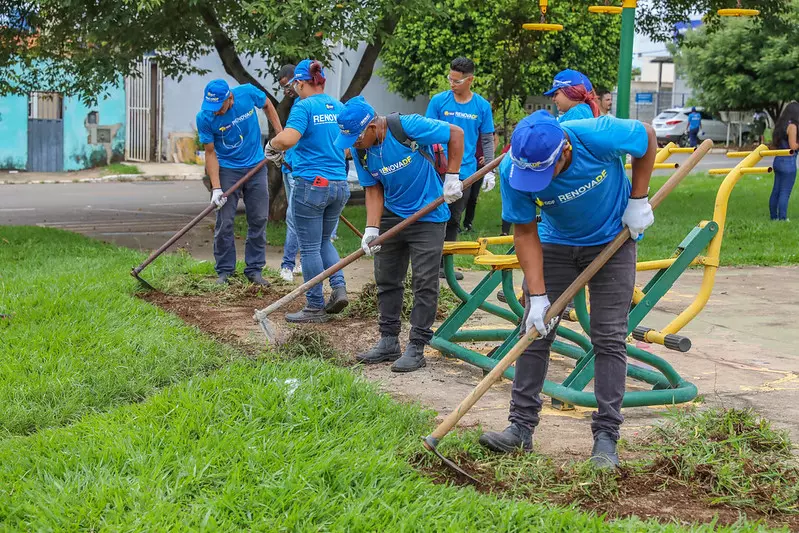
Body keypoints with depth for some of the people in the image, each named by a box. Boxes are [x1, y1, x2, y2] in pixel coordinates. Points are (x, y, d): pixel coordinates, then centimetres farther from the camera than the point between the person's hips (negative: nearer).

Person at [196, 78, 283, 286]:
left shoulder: (248, 93, -18)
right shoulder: (205, 118, -20)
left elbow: (267, 105, 5)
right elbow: (210, 153, -13)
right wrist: (216, 188, -20)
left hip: (256, 167, 2)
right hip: (227, 170, -2)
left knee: (259, 220, 5)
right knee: (224, 222, -4)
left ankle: (254, 269, 14)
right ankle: (224, 271, 8)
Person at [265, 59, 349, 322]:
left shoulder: (304, 106, -11)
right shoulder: (339, 107, 9)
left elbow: (287, 138, -27)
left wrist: (271, 147, -7)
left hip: (311, 185, -7)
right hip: (339, 185, 7)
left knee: (310, 247, 3)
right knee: (323, 241, 22)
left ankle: (315, 307, 8)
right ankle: (339, 287, 5)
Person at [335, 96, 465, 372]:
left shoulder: (408, 126, -24)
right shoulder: (360, 151, -7)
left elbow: (456, 134, -16)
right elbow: (374, 190, -2)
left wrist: (452, 177, -16)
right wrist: (371, 229, -14)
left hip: (428, 216, -6)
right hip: (391, 217, 6)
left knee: (424, 282, -3)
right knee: (386, 279, 10)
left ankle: (416, 348, 3)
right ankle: (389, 342, 22)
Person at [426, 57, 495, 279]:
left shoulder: (482, 106, 3)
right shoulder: (439, 101, -1)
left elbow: (487, 141, 9)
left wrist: (489, 171, 4)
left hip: (465, 171, 2)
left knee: (453, 221, 10)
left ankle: (444, 264, 18)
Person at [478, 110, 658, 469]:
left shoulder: (600, 136, -34)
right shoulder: (512, 170, -28)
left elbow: (647, 137, -12)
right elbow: (525, 233, -18)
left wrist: (638, 200, -13)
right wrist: (538, 296, -23)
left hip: (613, 239, -2)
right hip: (555, 243, 2)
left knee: (609, 338, -5)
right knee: (535, 330, -2)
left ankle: (606, 436, 0)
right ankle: (521, 427, 6)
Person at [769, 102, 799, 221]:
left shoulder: (780, 125, 10)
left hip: (778, 161, 9)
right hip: (788, 162, -9)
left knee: (776, 191, 13)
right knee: (785, 193, -4)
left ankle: (774, 217, 20)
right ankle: (782, 219, -2)